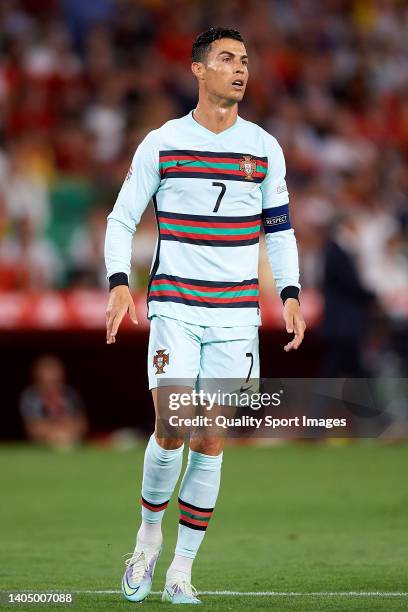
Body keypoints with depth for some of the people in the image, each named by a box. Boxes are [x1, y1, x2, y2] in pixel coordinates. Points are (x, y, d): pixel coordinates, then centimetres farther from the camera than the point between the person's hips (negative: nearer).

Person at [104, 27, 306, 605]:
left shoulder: (265, 148, 7)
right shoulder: (161, 143, 2)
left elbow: (280, 230, 15)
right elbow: (121, 219, 6)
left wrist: (290, 294, 2)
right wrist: (120, 284, -8)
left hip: (237, 314, 2)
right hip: (174, 307, -2)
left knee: (211, 441, -1)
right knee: (172, 429, -14)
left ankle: (182, 572, 8)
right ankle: (149, 539, 11)